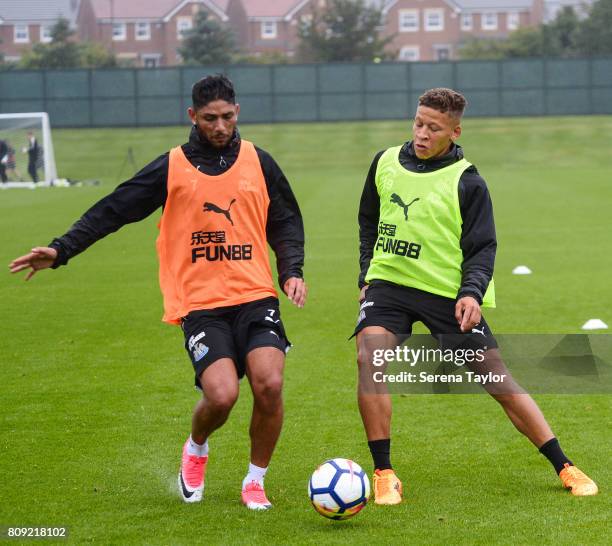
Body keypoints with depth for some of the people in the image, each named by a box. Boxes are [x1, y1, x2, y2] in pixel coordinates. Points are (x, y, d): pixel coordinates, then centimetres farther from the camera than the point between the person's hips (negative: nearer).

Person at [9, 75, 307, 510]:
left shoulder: (258, 162, 8)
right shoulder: (171, 169, 2)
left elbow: (286, 221, 19)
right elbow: (112, 210, 4)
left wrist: (291, 270, 4)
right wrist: (61, 249, -4)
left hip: (255, 296, 2)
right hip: (200, 302, -2)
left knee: (270, 385, -18)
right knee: (222, 393, -20)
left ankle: (255, 481, 5)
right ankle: (196, 450, 17)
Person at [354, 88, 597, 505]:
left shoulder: (467, 183, -5)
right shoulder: (386, 164, 6)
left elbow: (482, 247, -3)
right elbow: (369, 223, 21)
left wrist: (472, 293, -19)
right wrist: (367, 274, 12)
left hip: (448, 293, -2)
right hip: (388, 282, 3)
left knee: (496, 377, -3)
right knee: (369, 357, -24)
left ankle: (565, 469, 7)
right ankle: (384, 474, -15)